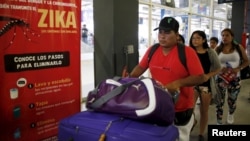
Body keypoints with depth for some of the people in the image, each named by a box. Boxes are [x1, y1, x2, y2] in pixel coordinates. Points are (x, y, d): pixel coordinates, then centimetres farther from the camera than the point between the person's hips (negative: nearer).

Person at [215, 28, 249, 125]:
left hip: (235, 79, 0)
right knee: (219, 102, 1)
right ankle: (219, 122, 16)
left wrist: (238, 69, -15)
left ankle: (230, 114, 48)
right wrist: (220, 69, -17)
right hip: (221, 78, 0)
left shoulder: (239, 48, -3)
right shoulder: (218, 49, -2)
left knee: (232, 101, 15)